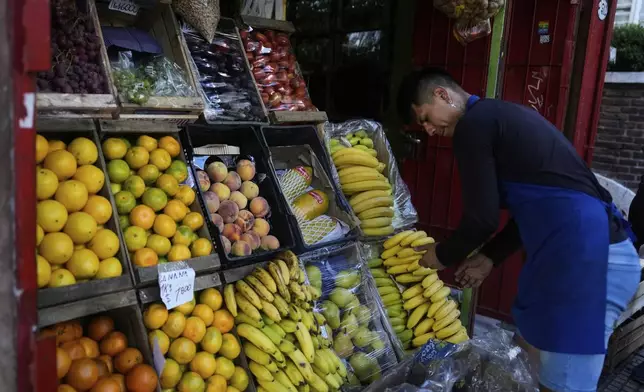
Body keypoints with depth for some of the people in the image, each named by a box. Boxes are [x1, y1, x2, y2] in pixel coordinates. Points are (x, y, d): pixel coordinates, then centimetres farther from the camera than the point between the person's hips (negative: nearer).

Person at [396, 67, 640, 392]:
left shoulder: (473, 124, -9)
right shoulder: (498, 116, 21)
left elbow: (482, 218, -12)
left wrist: (443, 256, 6)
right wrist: (490, 256, 21)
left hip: (584, 255, -11)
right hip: (593, 248, 11)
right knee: (535, 351, 24)